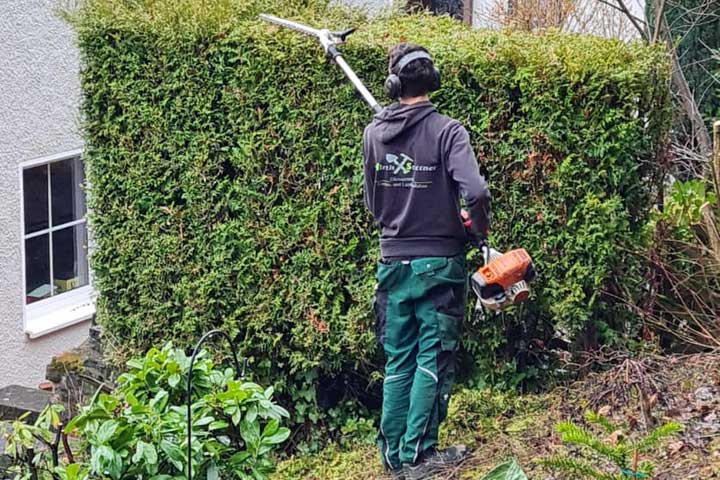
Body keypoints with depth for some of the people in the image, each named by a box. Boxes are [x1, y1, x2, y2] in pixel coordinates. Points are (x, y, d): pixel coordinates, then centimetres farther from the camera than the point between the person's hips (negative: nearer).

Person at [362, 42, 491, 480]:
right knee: (433, 362, 5)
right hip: (438, 264, -4)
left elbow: (373, 202, 8)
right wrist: (481, 229, -6)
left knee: (398, 362, 13)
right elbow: (476, 193, -25)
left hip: (394, 263, 4)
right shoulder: (446, 131, -14)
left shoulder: (374, 134, 0)